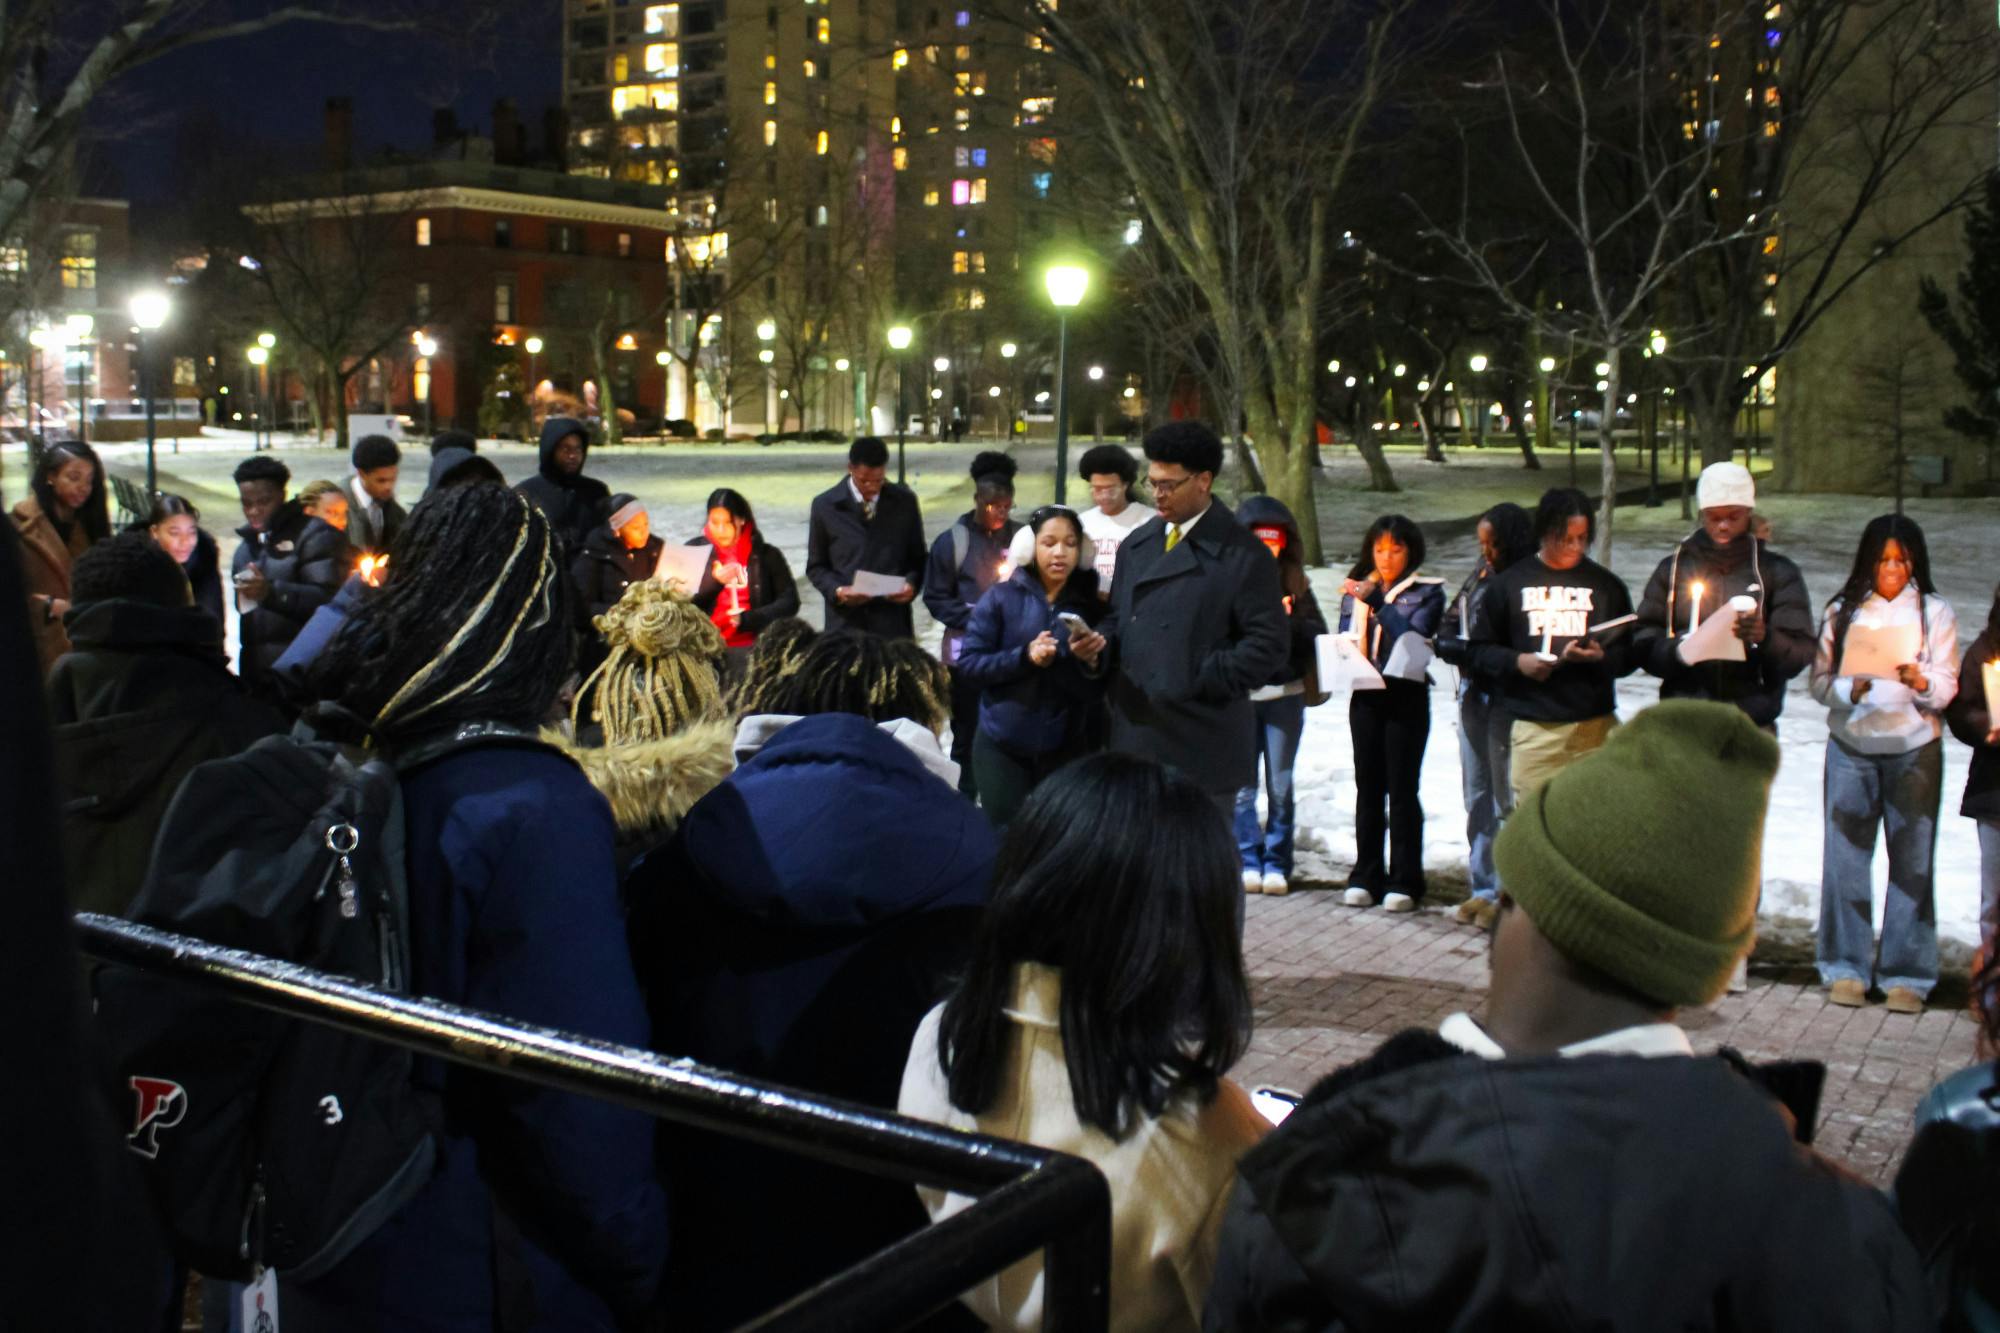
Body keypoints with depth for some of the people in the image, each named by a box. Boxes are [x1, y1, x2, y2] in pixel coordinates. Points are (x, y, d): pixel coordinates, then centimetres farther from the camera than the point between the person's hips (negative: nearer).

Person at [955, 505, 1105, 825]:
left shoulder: (1091, 607, 2)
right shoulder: (1001, 598, -1)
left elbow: (1096, 688, 0)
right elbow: (968, 666, -7)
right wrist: (1024, 657, -20)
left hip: (1065, 749, 1)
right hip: (1002, 746, -1)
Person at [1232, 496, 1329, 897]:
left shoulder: (1294, 582, 9)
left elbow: (1316, 632, 5)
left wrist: (1287, 619, -11)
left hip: (1284, 694, 2)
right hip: (1239, 695, -2)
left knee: (1280, 785, 5)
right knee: (1242, 786, 1)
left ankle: (1276, 863, 12)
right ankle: (1249, 861, 11)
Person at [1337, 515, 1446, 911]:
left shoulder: (1427, 591, 0)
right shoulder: (1357, 589, 13)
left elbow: (1415, 634, -15)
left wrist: (1376, 601, -21)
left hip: (1407, 696, -4)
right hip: (1366, 696, 4)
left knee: (1402, 789, -4)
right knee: (1368, 788, 6)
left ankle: (1404, 881, 1)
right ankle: (1366, 876, 12)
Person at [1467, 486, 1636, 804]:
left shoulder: (1606, 584, 9)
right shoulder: (1508, 584, 6)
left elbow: (1629, 654, 10)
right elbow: (1480, 649, 8)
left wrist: (1600, 657, -11)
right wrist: (1517, 662, -10)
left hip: (1596, 723, 1)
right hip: (1532, 727, -1)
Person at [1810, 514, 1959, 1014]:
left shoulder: (1935, 612, 4)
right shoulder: (1842, 611, 6)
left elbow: (1947, 688, -1)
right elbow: (1820, 680, 4)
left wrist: (1920, 682, -21)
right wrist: (1851, 689, -16)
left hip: (1914, 750, -1)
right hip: (1851, 747, 1)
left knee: (1912, 860, 0)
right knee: (1846, 856, 1)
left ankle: (1906, 976, 7)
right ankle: (1846, 968, 11)